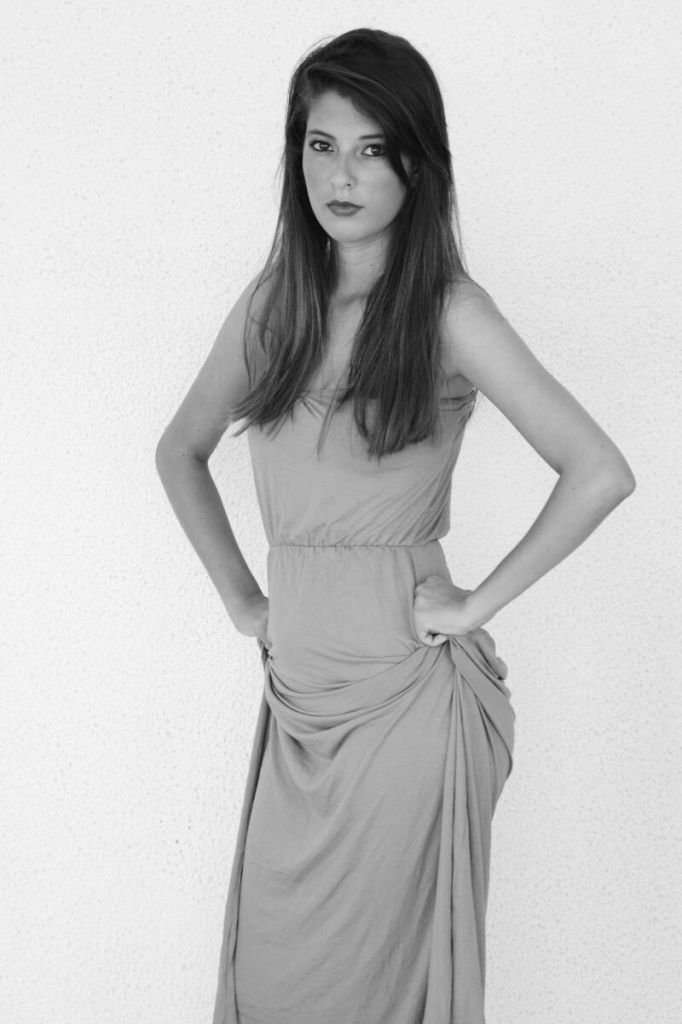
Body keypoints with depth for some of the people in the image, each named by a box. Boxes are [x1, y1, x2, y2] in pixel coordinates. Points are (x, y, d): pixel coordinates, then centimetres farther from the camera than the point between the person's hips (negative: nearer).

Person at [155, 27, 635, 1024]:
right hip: (296, 678, 5)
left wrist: (477, 603, -13)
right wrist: (241, 598, 9)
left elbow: (601, 473, -19)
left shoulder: (447, 309, -11)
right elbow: (181, 451, 17)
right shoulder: (272, 300, 4)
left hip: (401, 683, -5)